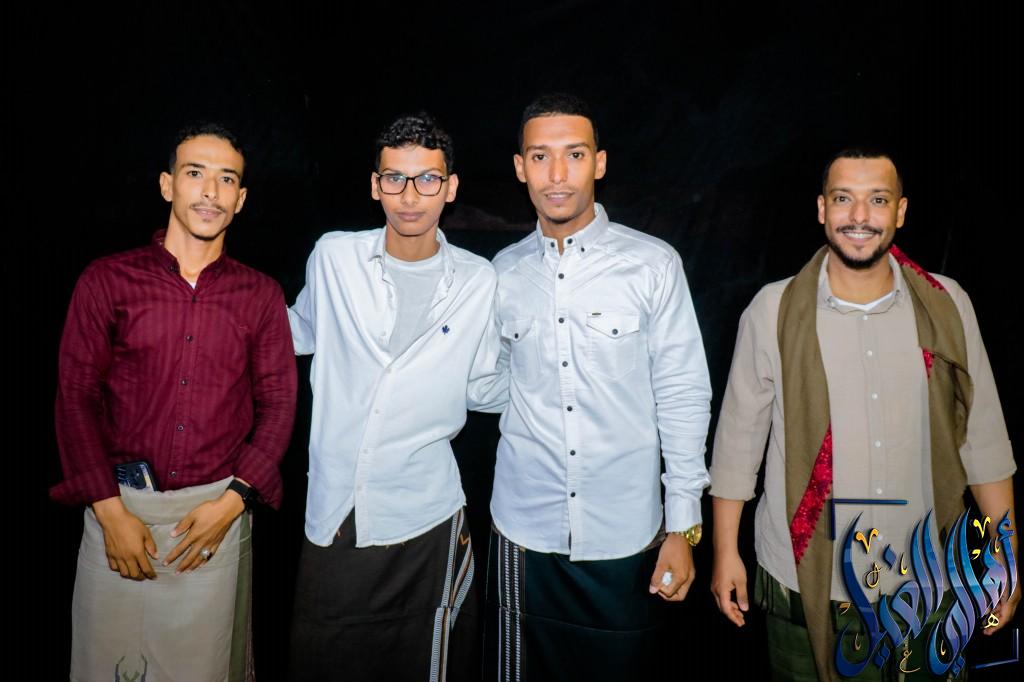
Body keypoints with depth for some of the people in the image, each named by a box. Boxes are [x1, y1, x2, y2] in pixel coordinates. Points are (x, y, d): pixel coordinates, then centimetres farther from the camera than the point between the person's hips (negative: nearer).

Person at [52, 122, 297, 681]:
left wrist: (231, 502, -8)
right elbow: (75, 395, -1)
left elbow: (278, 403, 3)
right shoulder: (108, 280, 1)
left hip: (218, 509, 1)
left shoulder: (261, 295, 4)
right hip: (120, 505, 0)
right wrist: (110, 510, -8)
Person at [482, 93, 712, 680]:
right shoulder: (503, 272, 3)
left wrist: (683, 528, -4)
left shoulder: (653, 264, -5)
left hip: (626, 537, -2)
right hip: (526, 533, 2)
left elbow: (683, 395, -3)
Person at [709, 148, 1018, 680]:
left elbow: (982, 436, 5)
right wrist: (725, 551, 0)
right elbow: (739, 436, -3)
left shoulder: (946, 306, -2)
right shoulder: (773, 311, -8)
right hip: (805, 583, -2)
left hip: (923, 581, 2)